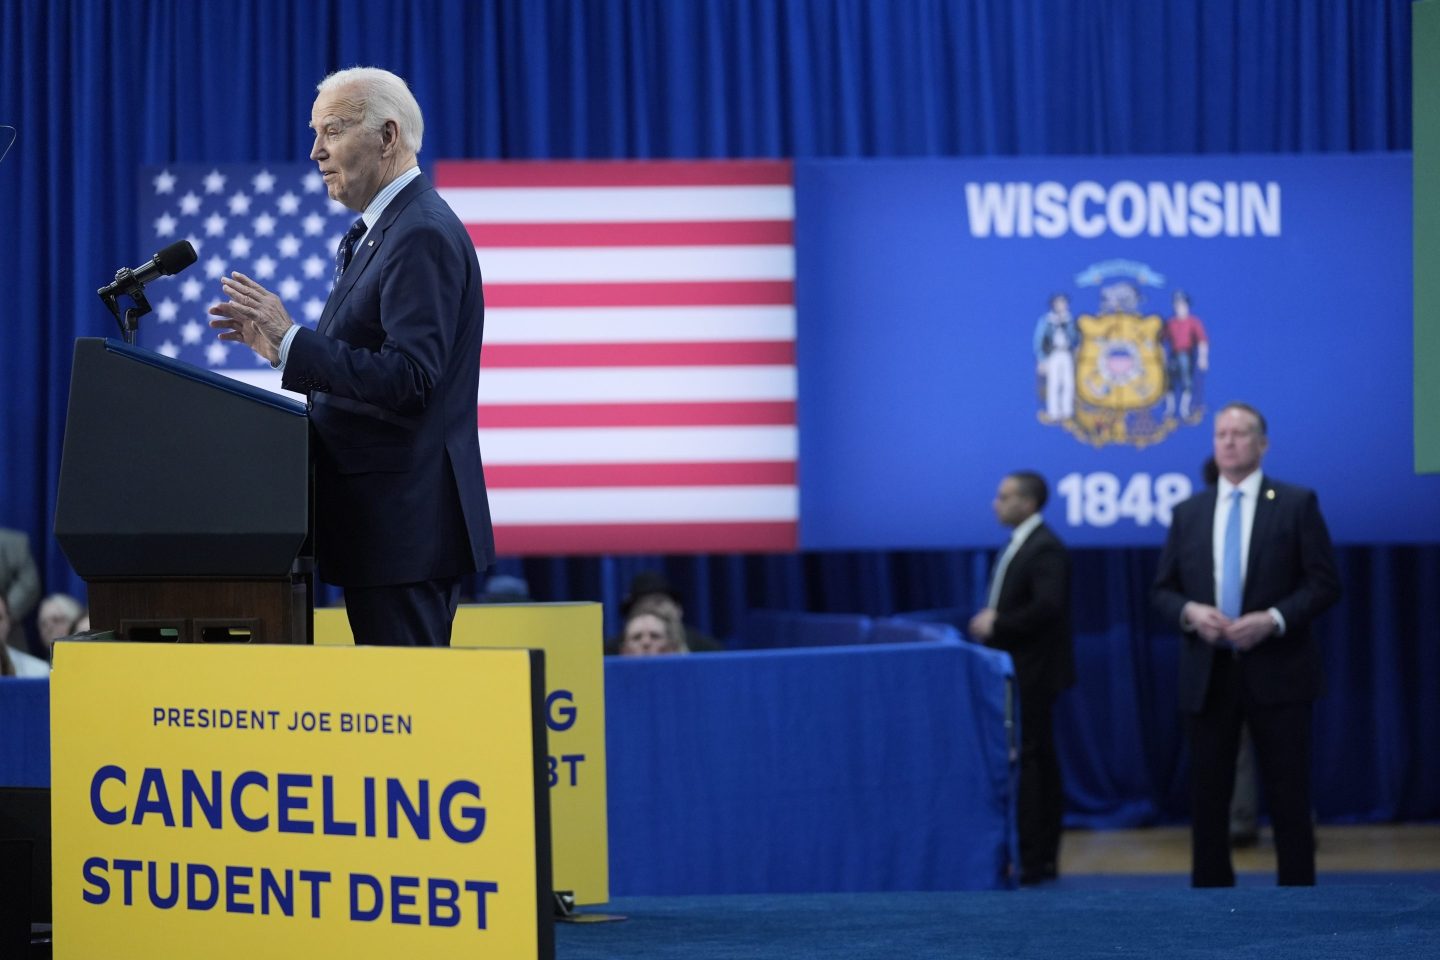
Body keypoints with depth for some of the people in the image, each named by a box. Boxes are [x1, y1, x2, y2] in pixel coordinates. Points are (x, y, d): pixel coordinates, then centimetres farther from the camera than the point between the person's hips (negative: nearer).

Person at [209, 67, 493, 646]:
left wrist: (291, 340, -22)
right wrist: (279, 346, 8)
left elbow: (408, 379, -24)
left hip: (404, 526, -10)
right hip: (389, 518, 10)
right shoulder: (384, 230, 18)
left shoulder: (424, 235, -14)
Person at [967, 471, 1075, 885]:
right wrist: (990, 621, 4)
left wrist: (997, 624, -19)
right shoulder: (1020, 545, 16)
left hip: (1033, 673, -10)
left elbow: (1047, 606, -27)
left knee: (1027, 762, -10)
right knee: (1039, 762, 11)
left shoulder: (1045, 549, -15)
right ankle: (1043, 858, 15)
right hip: (1017, 671, 10)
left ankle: (1030, 859, -9)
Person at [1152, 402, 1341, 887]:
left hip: (1276, 672, -3)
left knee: (1289, 796, 0)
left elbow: (1324, 583, -3)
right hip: (1209, 674, 3)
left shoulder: (1296, 503, 1)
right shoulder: (1188, 513, 11)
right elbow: (1162, 589, 12)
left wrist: (1273, 619, -16)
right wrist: (1190, 611, -9)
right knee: (1207, 794, 5)